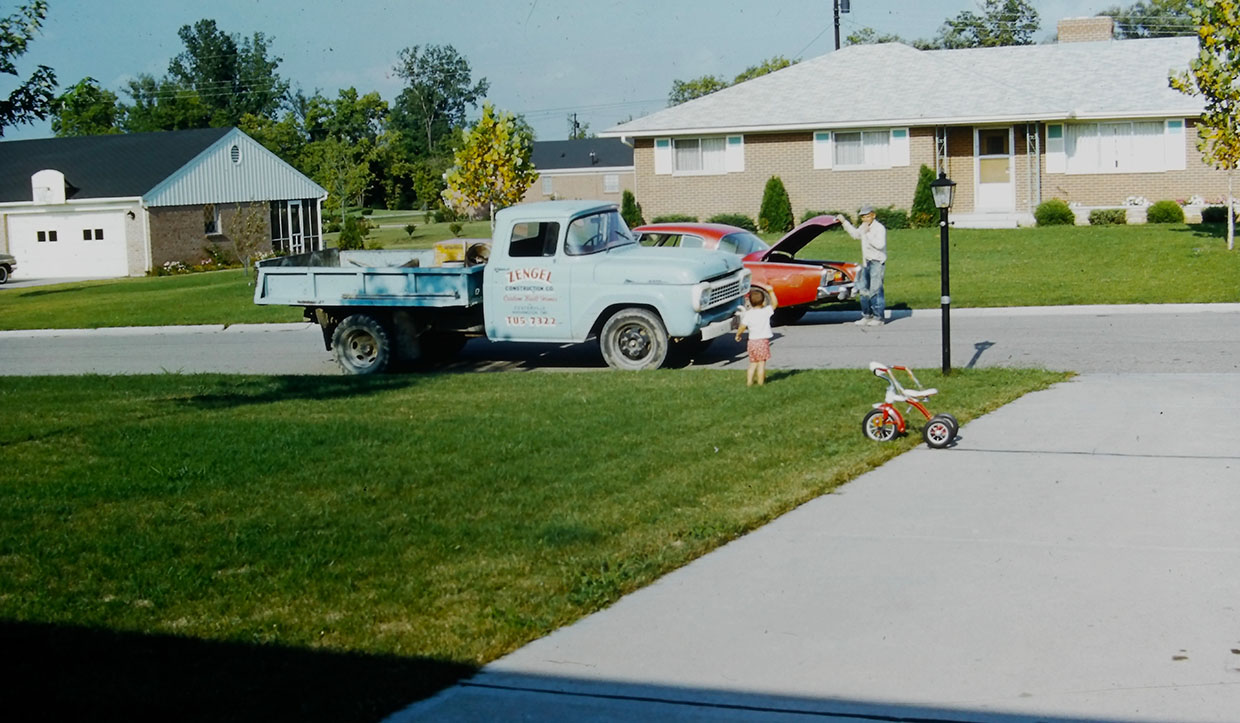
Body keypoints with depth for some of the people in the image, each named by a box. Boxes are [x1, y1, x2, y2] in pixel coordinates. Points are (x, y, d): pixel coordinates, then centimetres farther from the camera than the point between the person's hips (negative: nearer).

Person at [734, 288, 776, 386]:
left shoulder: (748, 314, -1)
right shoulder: (765, 312, -8)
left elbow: (742, 327, 0)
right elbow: (774, 304, 4)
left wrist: (738, 335, 17)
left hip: (752, 341, 3)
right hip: (763, 341, -3)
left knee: (753, 363, 13)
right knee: (761, 363, 2)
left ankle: (749, 381, 9)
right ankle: (760, 382, 2)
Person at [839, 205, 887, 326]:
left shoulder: (879, 228, -14)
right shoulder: (863, 227, 12)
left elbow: (880, 244, -27)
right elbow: (855, 234, 33)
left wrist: (868, 233, -26)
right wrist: (844, 222, 29)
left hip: (877, 262, -9)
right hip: (866, 262, 9)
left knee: (875, 290, -10)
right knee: (863, 290, 10)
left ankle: (878, 318, -6)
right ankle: (867, 316, 18)